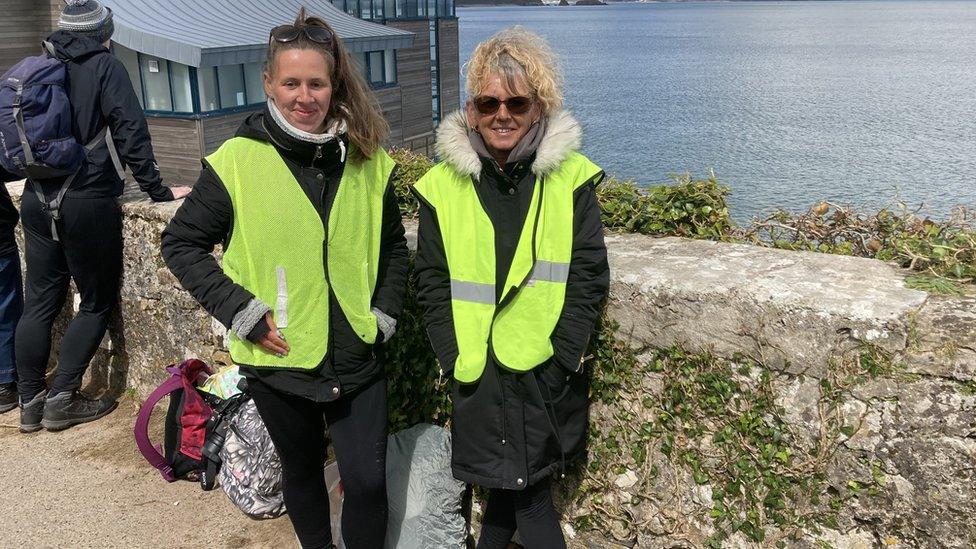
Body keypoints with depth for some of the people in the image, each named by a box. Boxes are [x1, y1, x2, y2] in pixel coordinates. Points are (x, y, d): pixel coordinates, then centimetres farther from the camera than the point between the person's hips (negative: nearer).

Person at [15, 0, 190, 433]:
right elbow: (131, 132, -10)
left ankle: (30, 402, 18)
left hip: (37, 200, 6)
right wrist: (157, 190, -6)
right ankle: (61, 399, 4)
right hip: (87, 202, -6)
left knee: (39, 303, 12)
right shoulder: (105, 67, -3)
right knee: (97, 302, 6)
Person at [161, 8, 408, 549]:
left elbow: (393, 245, 10)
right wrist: (243, 312, -11)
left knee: (368, 481, 2)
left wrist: (384, 313, 0)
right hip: (279, 360, -1)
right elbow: (180, 243, -4)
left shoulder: (368, 160, -2)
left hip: (357, 358, 1)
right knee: (302, 471, 19)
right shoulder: (237, 161, -10)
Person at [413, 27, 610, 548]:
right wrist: (456, 358, -5)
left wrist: (558, 357, -10)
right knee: (502, 481, 14)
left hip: (548, 375, -1)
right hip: (478, 373, 1)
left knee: (526, 483, 9)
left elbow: (589, 276, -4)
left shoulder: (571, 179, -4)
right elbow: (432, 283, 2)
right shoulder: (442, 186, -1)